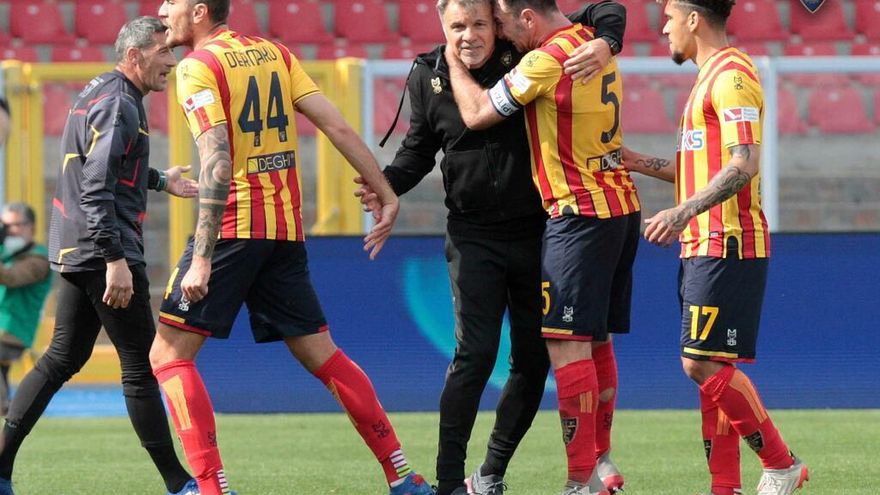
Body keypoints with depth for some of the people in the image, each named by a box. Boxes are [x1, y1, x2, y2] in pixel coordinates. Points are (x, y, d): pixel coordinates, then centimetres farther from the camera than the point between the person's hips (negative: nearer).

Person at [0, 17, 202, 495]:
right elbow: (96, 190, -23)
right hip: (103, 251, -10)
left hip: (74, 252, 10)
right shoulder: (117, 105, -16)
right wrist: (116, 260, -27)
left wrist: (160, 180, 38)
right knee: (140, 366, -5)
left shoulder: (98, 93, 16)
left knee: (62, 357, 13)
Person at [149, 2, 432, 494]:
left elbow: (218, 165, -19)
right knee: (320, 354, 15)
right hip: (286, 229, 7)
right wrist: (386, 195, 10)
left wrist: (202, 259, -23)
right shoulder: (274, 53, 12)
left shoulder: (198, 66, -8)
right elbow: (338, 127, 6)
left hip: (234, 225, -7)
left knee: (170, 353, 0)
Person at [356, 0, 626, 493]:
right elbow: (419, 149, 13)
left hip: (536, 231, 1)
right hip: (474, 236, -1)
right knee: (475, 352, -13)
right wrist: (387, 182, -6)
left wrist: (605, 43, -24)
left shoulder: (527, 55, -8)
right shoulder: (429, 79, -3)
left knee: (533, 359, 7)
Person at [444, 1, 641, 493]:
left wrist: (455, 62, 9)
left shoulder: (546, 60, -16)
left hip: (580, 212, -9)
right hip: (621, 207, 9)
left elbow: (477, 114, -8)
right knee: (594, 342, 14)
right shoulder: (593, 44, 10)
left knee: (567, 342, -10)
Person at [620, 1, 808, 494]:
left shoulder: (732, 75, -13)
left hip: (726, 247, -10)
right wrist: (639, 162, 22)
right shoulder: (714, 77, 20)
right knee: (711, 366, 7)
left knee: (704, 363, -13)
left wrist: (683, 212, -31)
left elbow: (743, 166, -23)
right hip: (707, 247, 10)